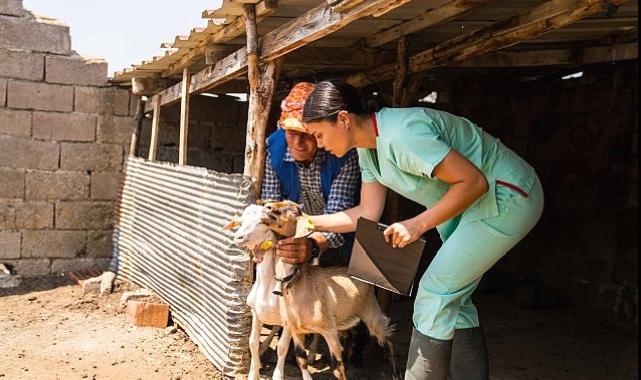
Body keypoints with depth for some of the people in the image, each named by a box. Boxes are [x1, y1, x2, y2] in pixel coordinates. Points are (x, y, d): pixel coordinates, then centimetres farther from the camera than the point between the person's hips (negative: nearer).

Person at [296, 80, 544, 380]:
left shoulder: (401, 134, -29)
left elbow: (474, 181, -27)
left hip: (508, 196, -9)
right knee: (453, 299, 12)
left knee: (435, 293, -8)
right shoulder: (368, 148, 1)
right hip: (473, 201, 9)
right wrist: (308, 222, 0)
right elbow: (368, 214, 5)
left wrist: (419, 224, -26)